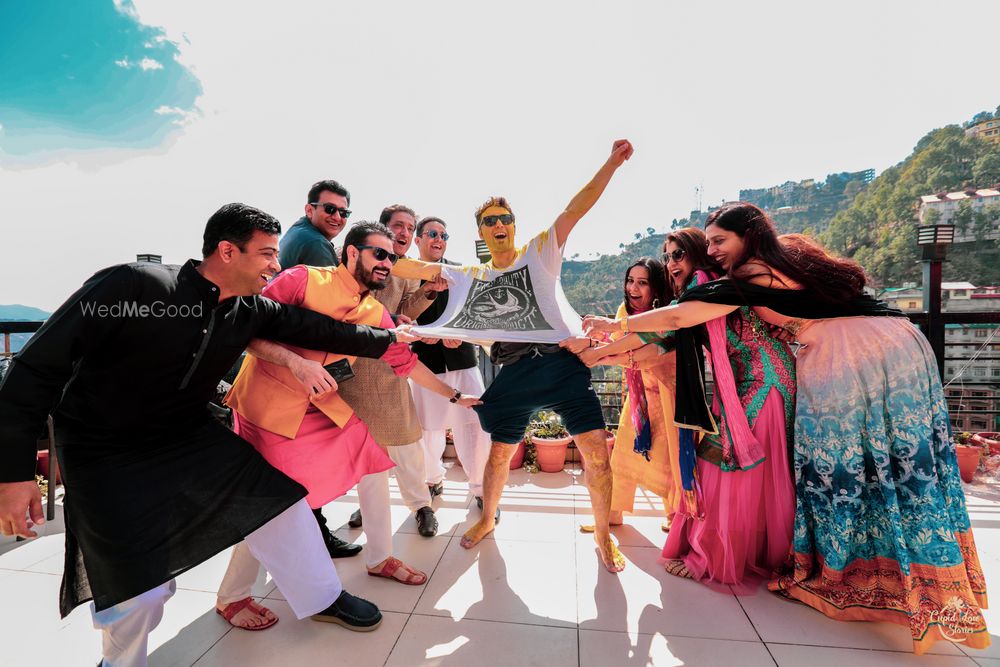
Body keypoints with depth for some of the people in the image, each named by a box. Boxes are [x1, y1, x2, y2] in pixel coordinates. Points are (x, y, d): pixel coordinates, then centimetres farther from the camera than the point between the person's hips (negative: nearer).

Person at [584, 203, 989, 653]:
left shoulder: (752, 276, -8)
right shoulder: (795, 250, 14)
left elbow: (678, 317, -13)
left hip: (843, 362, -8)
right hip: (900, 342, 8)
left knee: (838, 466, 4)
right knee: (912, 465, 13)